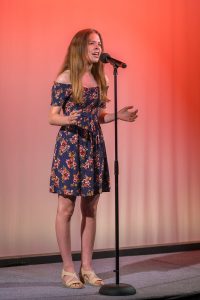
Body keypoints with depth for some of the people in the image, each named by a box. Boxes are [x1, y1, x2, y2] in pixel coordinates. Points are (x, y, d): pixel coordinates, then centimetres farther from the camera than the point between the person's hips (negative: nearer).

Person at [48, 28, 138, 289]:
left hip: (94, 145, 6)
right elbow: (53, 117, -7)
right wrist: (69, 120, -27)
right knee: (66, 208, 0)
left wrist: (117, 115, 0)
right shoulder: (65, 79, -7)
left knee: (91, 209, 8)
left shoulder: (101, 79, 10)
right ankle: (68, 268, 12)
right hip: (70, 145, -6)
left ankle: (87, 267, 19)